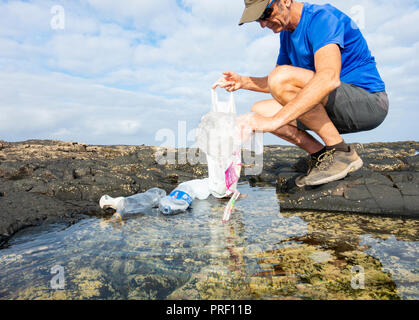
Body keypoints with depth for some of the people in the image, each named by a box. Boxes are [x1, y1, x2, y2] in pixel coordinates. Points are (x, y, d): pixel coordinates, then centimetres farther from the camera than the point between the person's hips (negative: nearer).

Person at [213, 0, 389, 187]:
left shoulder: (322, 17, -16)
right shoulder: (287, 33, 11)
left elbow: (329, 78, -35)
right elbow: (277, 85, 18)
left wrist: (274, 121, -42)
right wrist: (243, 82, 0)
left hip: (369, 103, -8)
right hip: (339, 111, 8)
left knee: (282, 77, -28)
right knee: (259, 110, 1)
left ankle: (342, 153, -18)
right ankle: (320, 156, -2)